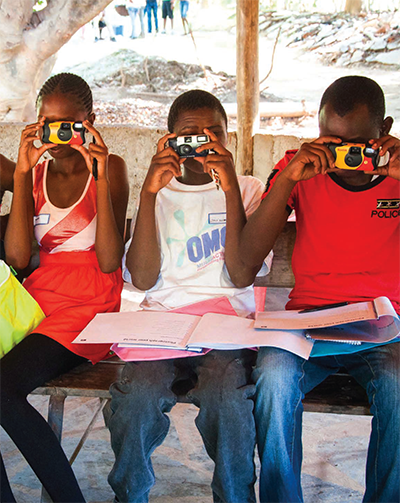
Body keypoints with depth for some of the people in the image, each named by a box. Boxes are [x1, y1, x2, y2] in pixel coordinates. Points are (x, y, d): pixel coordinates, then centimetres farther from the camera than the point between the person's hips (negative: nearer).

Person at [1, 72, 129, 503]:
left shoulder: (109, 168, 2)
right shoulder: (35, 172, 13)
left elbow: (109, 262, -10)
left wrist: (100, 178, -14)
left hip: (89, 305, -5)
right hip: (38, 298, 5)